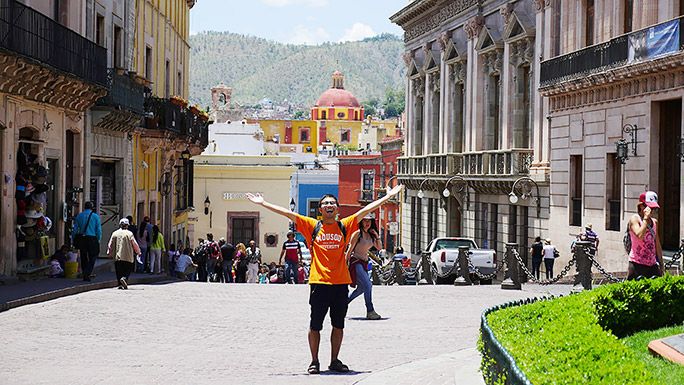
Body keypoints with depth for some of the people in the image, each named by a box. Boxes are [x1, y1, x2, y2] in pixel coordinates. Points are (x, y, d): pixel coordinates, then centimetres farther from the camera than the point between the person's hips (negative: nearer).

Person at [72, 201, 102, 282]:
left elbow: (75, 229, 5)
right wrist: (98, 240, 6)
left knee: (83, 257, 12)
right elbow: (99, 230, -2)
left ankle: (85, 275, 14)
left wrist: (73, 240, 9)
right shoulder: (95, 216, 0)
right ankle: (87, 274, -14)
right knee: (92, 257, 3)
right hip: (92, 238, -3)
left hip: (81, 239, 3)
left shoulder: (79, 216, 7)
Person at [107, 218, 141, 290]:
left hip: (117, 257, 2)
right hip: (128, 257, -2)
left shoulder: (115, 233, 3)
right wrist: (138, 252, 12)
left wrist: (110, 254, 18)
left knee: (119, 272, 9)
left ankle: (120, 285, 2)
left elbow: (110, 245, 7)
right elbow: (135, 244, -3)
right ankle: (124, 278, -20)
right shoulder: (129, 234, -5)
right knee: (128, 270, 7)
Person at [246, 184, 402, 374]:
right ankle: (314, 362, 12)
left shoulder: (344, 225, 7)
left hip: (341, 283, 2)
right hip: (319, 282, -2)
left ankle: (334, 361, 20)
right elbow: (287, 213, 2)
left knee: (338, 325, 9)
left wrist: (389, 196, 7)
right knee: (315, 325, 2)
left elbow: (366, 209, 7)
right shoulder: (313, 226, 4)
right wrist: (263, 203, 0)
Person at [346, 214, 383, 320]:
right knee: (367, 285, -17)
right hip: (356, 262, -9)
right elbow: (350, 249, -10)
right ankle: (370, 311, -15)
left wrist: (376, 236, 2)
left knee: (362, 288, 11)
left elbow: (379, 247, 15)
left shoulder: (370, 235, 12)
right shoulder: (357, 234, -10)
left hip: (364, 263, 9)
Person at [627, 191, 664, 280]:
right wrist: (646, 218, -18)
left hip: (652, 265, 6)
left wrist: (661, 263, 22)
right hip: (637, 264, -6)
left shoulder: (655, 222, 15)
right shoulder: (634, 219, -5)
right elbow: (639, 235, -24)